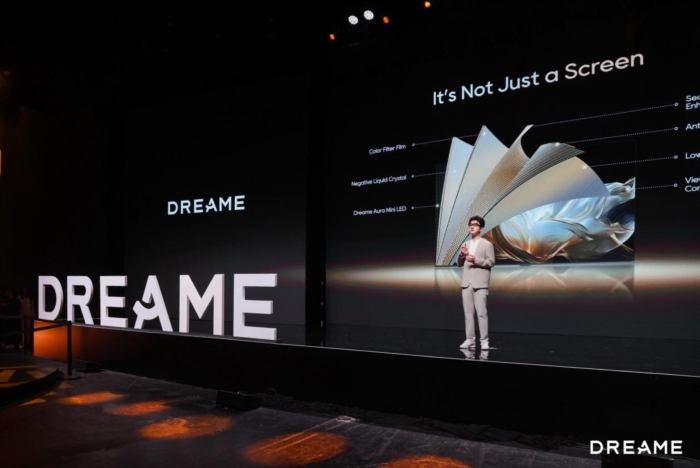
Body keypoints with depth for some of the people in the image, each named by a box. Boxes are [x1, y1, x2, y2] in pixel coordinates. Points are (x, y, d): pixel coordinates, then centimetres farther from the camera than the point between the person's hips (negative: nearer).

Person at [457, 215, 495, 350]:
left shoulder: (487, 244, 3)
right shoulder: (466, 244, 18)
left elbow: (491, 262, -6)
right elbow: (459, 264, 19)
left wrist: (476, 260, -17)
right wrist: (461, 255, -1)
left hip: (480, 283, -5)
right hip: (466, 283, 5)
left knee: (481, 312, -8)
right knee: (468, 313, 5)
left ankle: (484, 340, -3)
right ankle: (470, 339, 8)